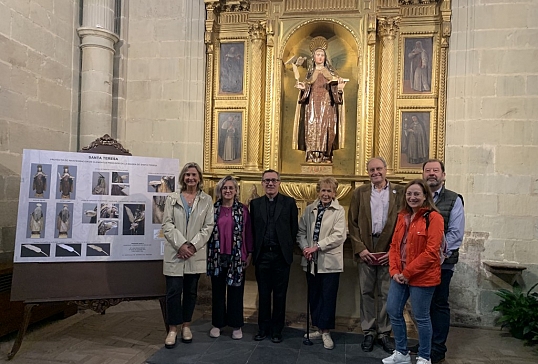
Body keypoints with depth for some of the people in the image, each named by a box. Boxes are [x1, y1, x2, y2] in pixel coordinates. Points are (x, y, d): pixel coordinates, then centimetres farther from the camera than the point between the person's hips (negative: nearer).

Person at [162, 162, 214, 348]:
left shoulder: (207, 200, 5)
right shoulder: (172, 198, 5)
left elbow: (208, 226, 0)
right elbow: (167, 224, -2)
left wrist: (193, 245, -11)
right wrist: (181, 245, -13)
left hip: (196, 254, 1)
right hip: (175, 252, -1)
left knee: (191, 292, 10)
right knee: (173, 291, -1)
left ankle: (186, 326, 25)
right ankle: (173, 329, 13)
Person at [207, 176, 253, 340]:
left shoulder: (243, 209, 0)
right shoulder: (213, 209, 3)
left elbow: (248, 232, 1)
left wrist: (249, 254, -2)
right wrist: (208, 254, 1)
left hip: (237, 257, -1)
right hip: (217, 256, 1)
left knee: (236, 291, 8)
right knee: (218, 291, 12)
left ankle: (236, 325, 21)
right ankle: (217, 323, 25)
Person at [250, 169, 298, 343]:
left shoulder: (289, 203, 2)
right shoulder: (255, 203, 7)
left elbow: (294, 229, 2)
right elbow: (252, 229, 6)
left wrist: (288, 248, -1)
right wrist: (253, 251, 1)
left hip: (281, 255, -1)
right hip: (262, 255, 1)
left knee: (280, 295, 8)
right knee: (263, 294, 11)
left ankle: (277, 330, 21)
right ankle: (263, 328, 24)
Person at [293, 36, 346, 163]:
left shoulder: (330, 72, 13)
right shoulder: (310, 72, 17)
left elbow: (336, 85, 6)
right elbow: (307, 89, 15)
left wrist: (340, 87, -15)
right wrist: (302, 87, -6)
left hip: (327, 104, -1)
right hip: (313, 104, 1)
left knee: (326, 127, -9)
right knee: (312, 127, -10)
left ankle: (325, 156, -8)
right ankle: (312, 155, -11)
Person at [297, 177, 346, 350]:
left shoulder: (339, 211, -4)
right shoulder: (309, 209, 9)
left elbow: (339, 235, -13)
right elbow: (301, 231, 10)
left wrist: (317, 246, -16)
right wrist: (305, 247, -7)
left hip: (329, 261, -4)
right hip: (311, 260, 4)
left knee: (328, 297, 2)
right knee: (314, 296, 12)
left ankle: (326, 332, 17)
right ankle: (319, 328, 27)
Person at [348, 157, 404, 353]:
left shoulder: (399, 191, 2)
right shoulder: (360, 192, 6)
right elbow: (353, 223, 3)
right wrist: (360, 248, -6)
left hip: (388, 250, -1)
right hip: (365, 250, 1)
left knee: (386, 293, 7)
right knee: (366, 292, 8)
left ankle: (384, 333, 21)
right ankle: (368, 332, 21)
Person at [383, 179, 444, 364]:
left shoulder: (433, 217, -13)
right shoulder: (403, 216, 9)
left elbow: (431, 252, -19)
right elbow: (394, 245, 10)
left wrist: (408, 272, -16)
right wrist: (394, 271, -3)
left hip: (421, 277, -7)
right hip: (400, 276, 7)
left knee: (421, 317, 6)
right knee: (393, 311, 12)